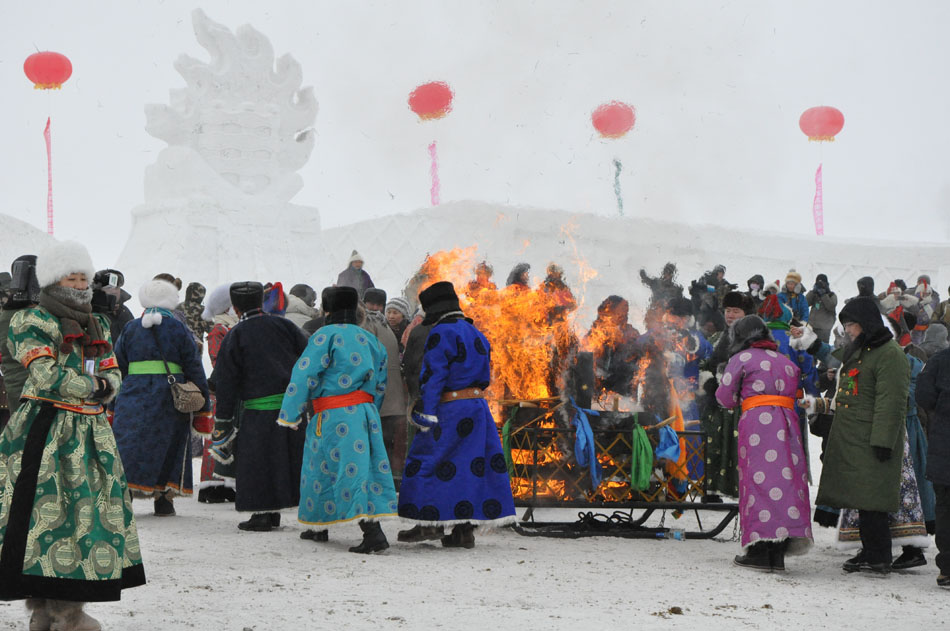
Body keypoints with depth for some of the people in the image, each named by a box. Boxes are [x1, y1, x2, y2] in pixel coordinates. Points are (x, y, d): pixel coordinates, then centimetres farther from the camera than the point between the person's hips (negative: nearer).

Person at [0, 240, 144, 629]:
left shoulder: (98, 326, 18)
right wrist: (90, 385, -8)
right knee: (44, 509, -10)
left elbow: (113, 372, 17)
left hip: (90, 430, 7)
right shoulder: (33, 323, -4)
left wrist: (105, 386, -5)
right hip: (45, 430, -7)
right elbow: (46, 375, -16)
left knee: (91, 509, 4)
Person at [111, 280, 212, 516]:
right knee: (168, 448, 11)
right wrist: (203, 408, 8)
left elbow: (117, 369, 8)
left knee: (129, 447, 0)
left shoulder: (130, 329, 6)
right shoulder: (180, 330, 3)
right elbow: (195, 370, 2)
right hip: (170, 399, 0)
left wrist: (111, 407, 13)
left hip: (134, 397, 0)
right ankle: (164, 498, 10)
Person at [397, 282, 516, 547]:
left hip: (449, 409, -8)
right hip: (479, 406, 8)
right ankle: (465, 528, 7)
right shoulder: (476, 334, 15)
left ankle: (429, 522, -2)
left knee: (425, 461, 1)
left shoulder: (440, 334, -10)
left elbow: (433, 376, -15)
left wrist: (426, 414, -16)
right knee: (473, 463, 7)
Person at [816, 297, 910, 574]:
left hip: (871, 443, -9)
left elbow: (891, 403, -19)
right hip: (851, 440, 9)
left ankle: (879, 558, -6)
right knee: (861, 499, 10)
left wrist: (883, 441, -22)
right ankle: (870, 552, 16)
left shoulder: (890, 355, -13)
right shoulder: (856, 351, 18)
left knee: (870, 500, -10)